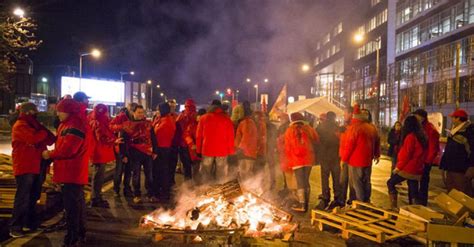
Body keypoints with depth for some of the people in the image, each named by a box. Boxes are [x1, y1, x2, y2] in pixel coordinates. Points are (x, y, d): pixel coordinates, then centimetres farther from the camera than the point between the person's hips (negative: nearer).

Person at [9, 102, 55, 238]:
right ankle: (15, 228, 2)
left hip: (36, 166, 8)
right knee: (22, 198, -6)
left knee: (33, 197, 15)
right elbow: (34, 138, -27)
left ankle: (30, 223, 26)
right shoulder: (20, 126, -10)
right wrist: (45, 132, -11)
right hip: (24, 167, -8)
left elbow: (50, 140, 10)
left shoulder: (34, 125, 17)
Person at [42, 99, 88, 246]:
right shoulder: (69, 124, 16)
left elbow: (67, 149, -23)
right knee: (78, 202, 18)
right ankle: (80, 234, 30)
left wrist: (50, 154, -9)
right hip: (72, 172, 11)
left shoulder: (75, 126, -19)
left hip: (72, 172, -11)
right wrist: (52, 154, 5)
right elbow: (62, 144, 20)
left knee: (71, 204, -6)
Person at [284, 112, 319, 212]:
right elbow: (316, 141, 11)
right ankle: (306, 202, 17)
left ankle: (302, 205, -3)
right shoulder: (309, 129, 6)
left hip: (296, 159, -3)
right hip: (308, 159, 4)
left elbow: (287, 147, 0)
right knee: (306, 181, 12)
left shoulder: (290, 130, -2)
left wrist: (289, 160, 10)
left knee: (300, 182, -2)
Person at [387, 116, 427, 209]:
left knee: (390, 183, 5)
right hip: (417, 170, 8)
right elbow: (419, 154, 16)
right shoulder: (422, 137, 10)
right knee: (413, 191, 11)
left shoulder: (410, 137, -16)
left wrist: (398, 167, -11)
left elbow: (406, 154, -19)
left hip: (408, 168, -8)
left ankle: (394, 206, 0)